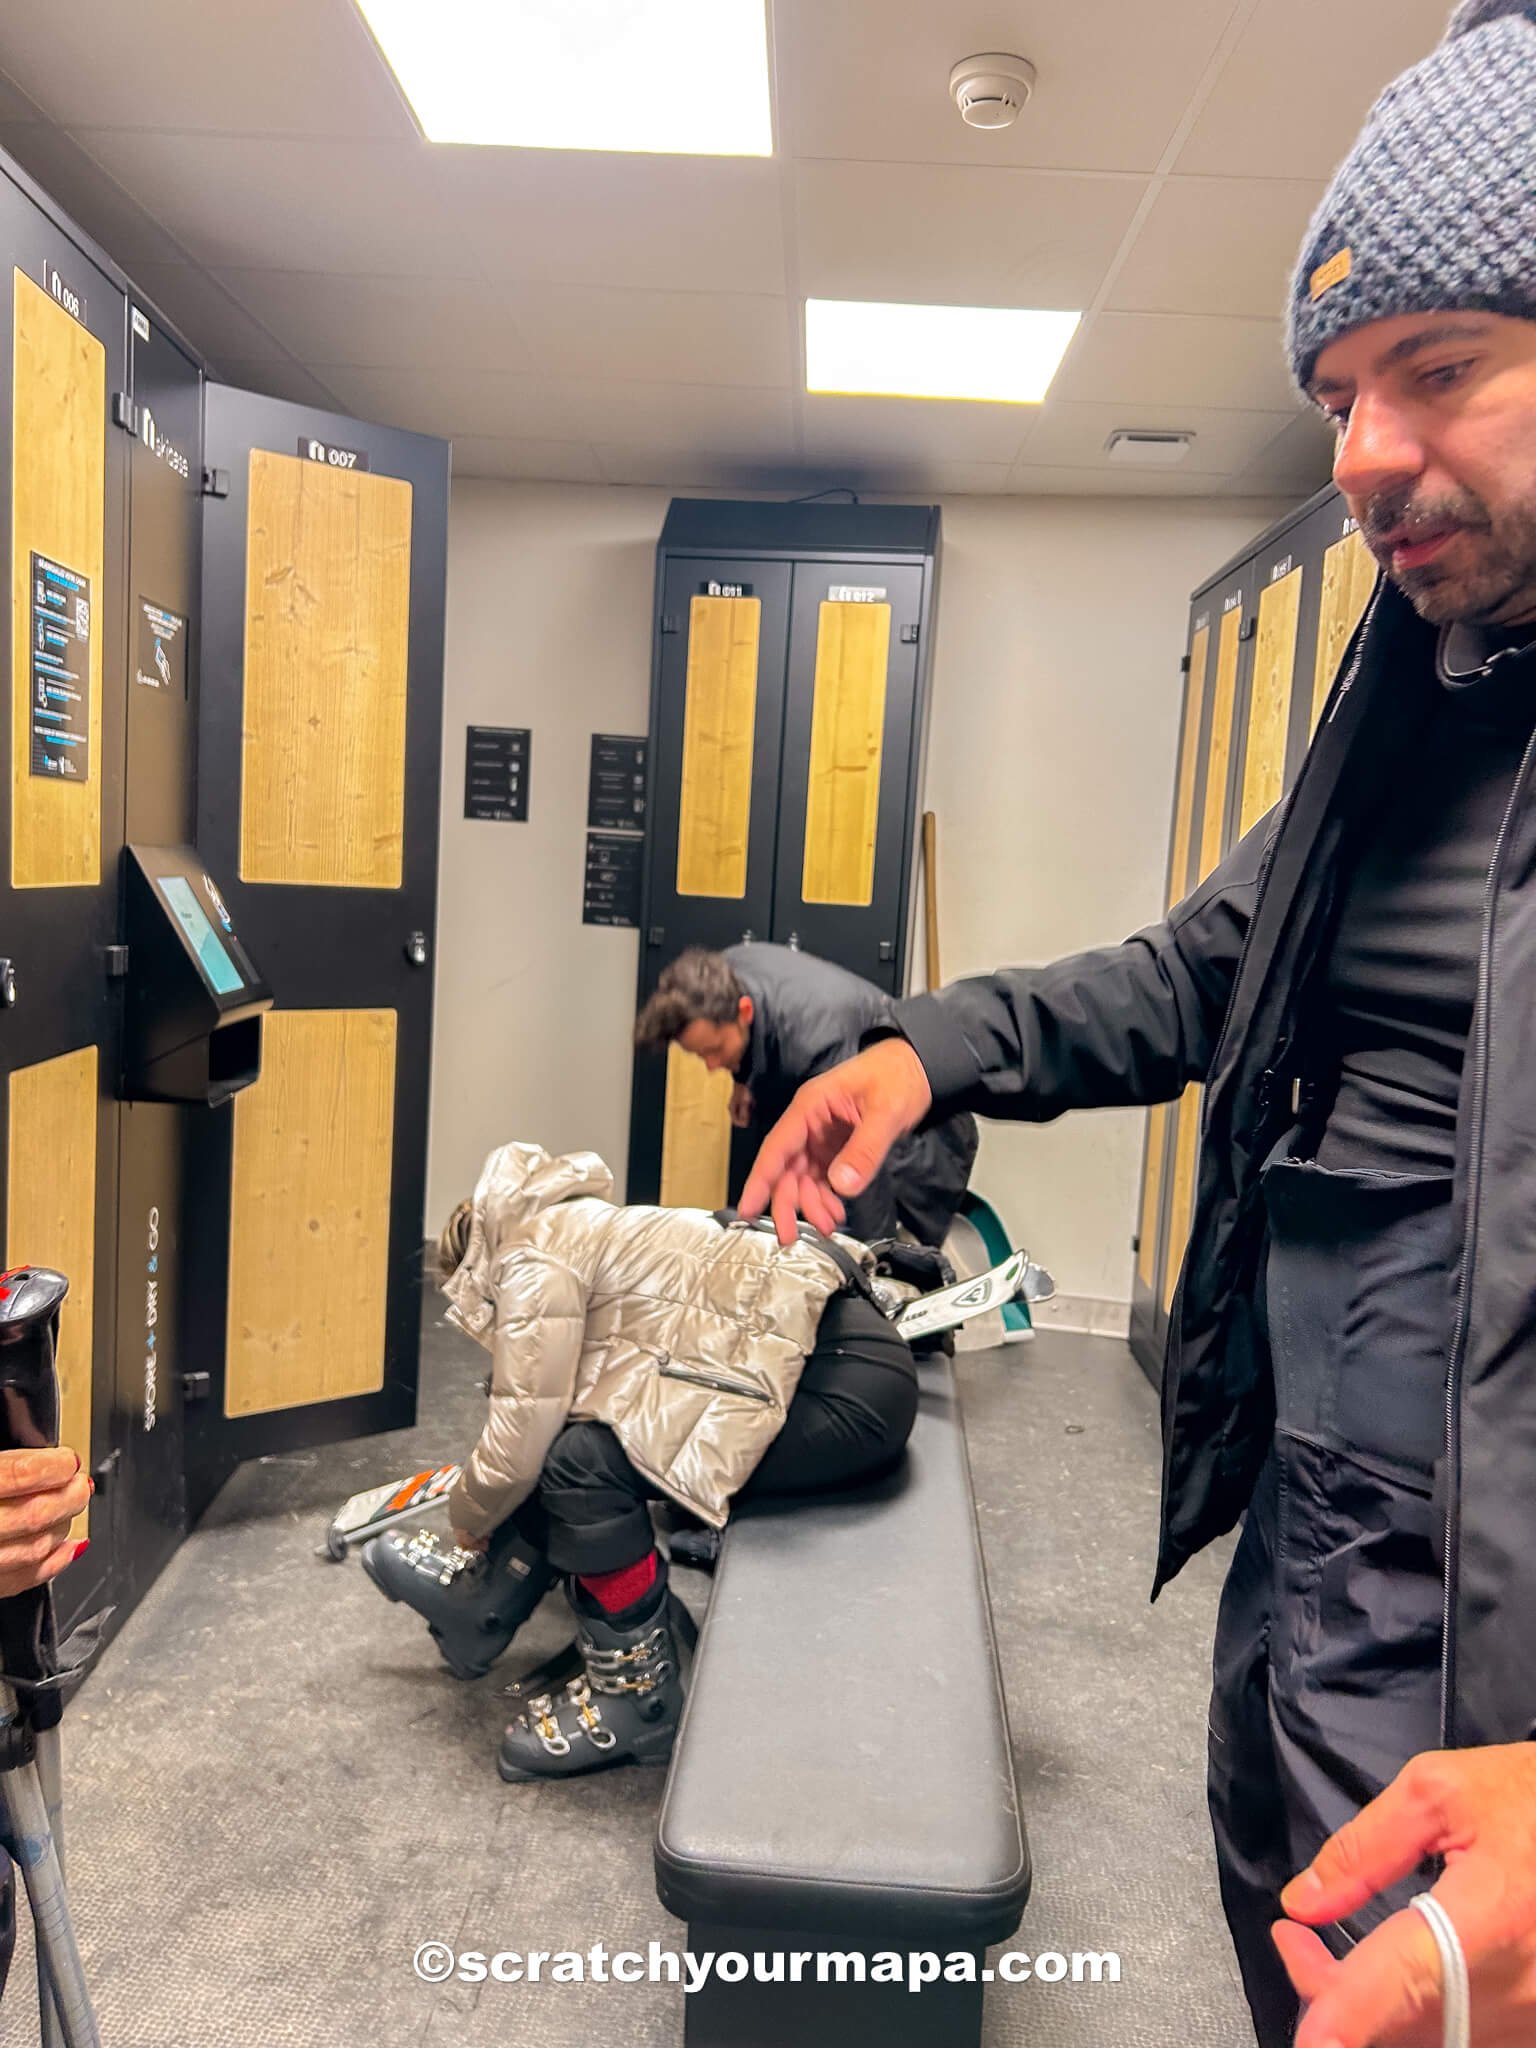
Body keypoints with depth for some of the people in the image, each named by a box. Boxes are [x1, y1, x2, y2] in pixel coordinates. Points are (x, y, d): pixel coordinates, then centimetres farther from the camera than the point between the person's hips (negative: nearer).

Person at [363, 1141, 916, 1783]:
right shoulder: (587, 1231, 19)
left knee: (585, 1460, -19)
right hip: (836, 1354, 11)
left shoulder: (533, 1260, -8)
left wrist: (469, 1518, 11)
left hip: (852, 1386, -11)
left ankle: (637, 1696, 0)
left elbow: (520, 1436, -10)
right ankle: (480, 1608, 28)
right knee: (573, 1428, 11)